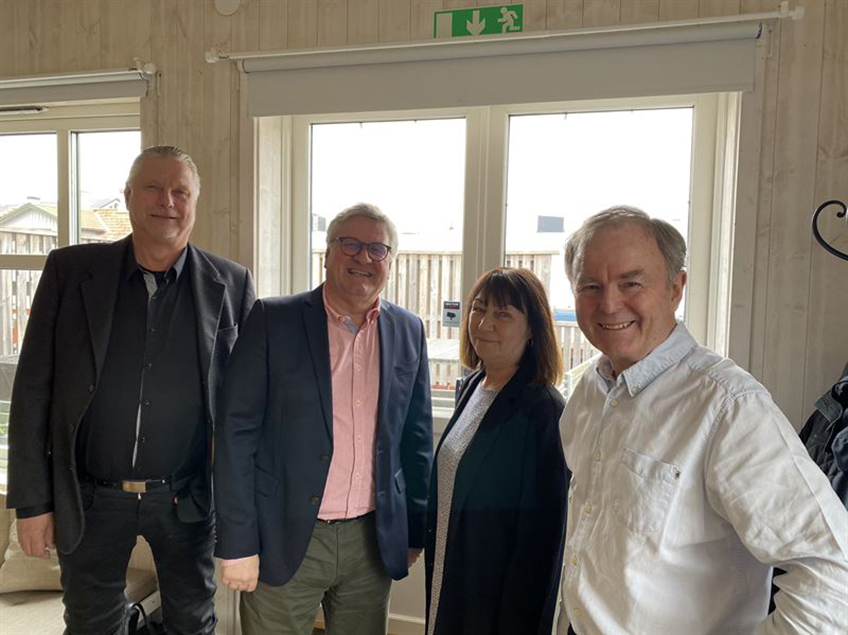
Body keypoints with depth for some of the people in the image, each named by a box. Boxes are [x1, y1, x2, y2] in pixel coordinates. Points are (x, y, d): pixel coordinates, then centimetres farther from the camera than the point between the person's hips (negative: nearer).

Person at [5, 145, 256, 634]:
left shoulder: (231, 284, -5)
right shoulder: (70, 270, -4)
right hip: (90, 500, 1)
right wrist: (32, 501, -3)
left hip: (188, 500, 0)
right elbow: (34, 391, -2)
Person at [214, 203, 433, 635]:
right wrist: (237, 543, -9)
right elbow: (237, 432, -8)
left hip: (373, 540, 3)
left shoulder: (408, 332, 3)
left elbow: (416, 438, 9)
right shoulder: (273, 320, -7)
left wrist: (416, 531, 10)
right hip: (285, 539, -2)